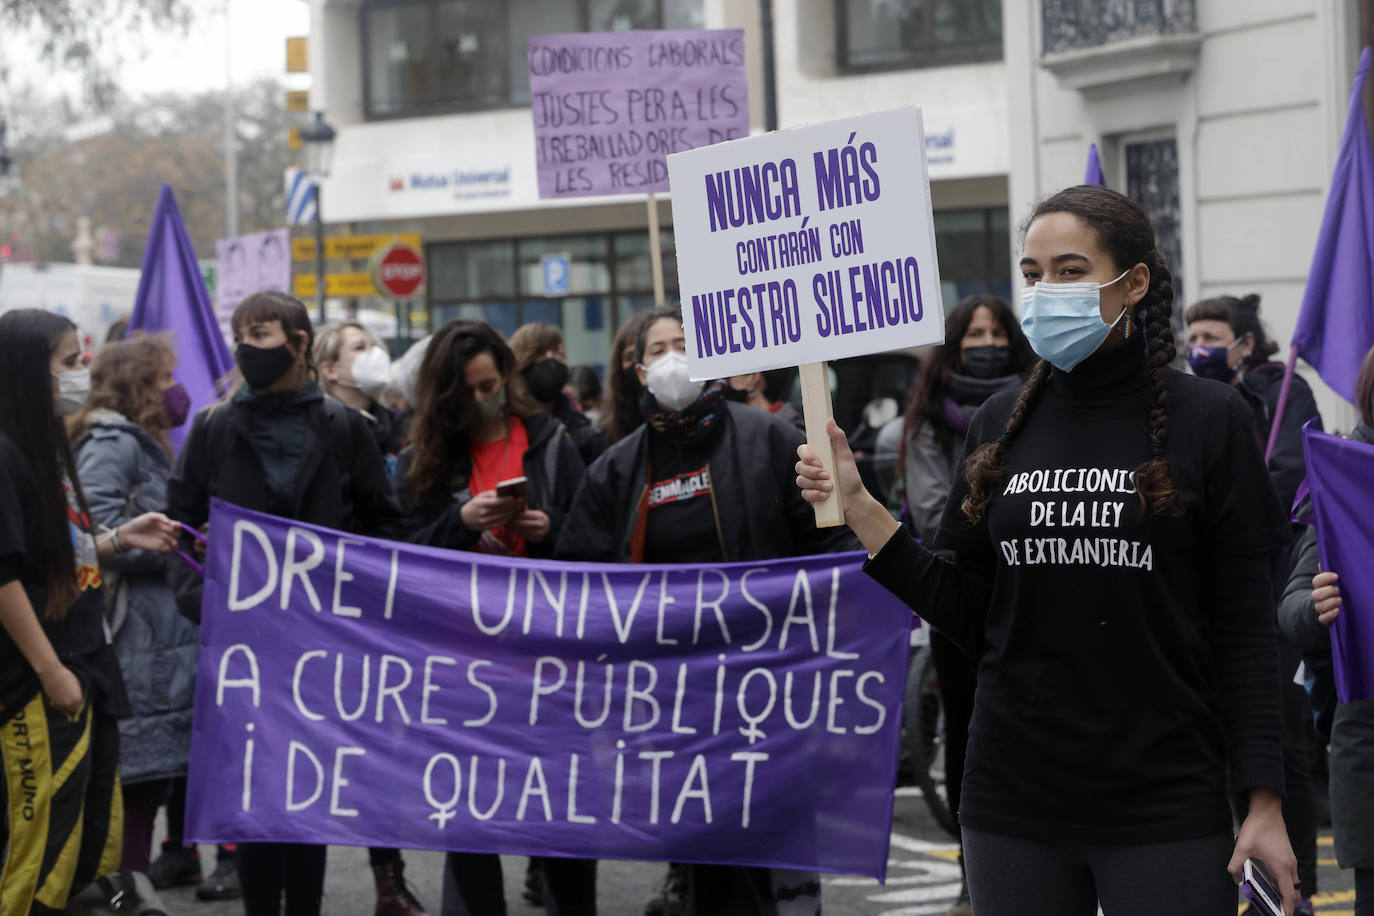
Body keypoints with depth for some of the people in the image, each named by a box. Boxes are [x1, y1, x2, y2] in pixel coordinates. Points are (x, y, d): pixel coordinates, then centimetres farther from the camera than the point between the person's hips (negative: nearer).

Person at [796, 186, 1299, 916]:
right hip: (1015, 802, 3)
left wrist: (1264, 800, -9)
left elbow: (1245, 628, -4)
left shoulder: (1208, 419, -3)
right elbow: (970, 617, 6)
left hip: (1164, 804, -3)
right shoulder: (1001, 424, 7)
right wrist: (857, 508, -2)